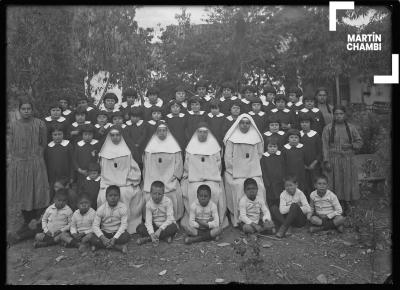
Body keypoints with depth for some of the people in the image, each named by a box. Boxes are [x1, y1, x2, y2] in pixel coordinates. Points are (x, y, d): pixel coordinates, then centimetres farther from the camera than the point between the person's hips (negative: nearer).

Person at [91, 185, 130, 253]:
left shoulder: (123, 207, -12)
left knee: (126, 237, -33)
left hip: (118, 232, -1)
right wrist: (103, 238, -29)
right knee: (93, 240, -28)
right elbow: (95, 225, -12)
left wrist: (114, 238, -28)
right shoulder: (101, 209, -10)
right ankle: (120, 247, -25)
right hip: (104, 232, 1)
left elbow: (124, 225, -16)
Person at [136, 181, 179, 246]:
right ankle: (165, 236, -24)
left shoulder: (168, 201, -16)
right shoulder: (149, 203, -10)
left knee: (173, 227, -36)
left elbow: (170, 219, -21)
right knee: (139, 228, -20)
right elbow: (148, 221, -16)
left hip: (166, 225, -2)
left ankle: (147, 238, -25)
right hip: (155, 226, 2)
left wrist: (160, 230, -32)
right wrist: (152, 234, -33)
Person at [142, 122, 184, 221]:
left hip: (170, 180, -1)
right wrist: (145, 179, 3)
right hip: (153, 179, 1)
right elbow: (146, 162, 9)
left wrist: (176, 174, -8)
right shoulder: (150, 145, 9)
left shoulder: (173, 145, 6)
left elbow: (179, 161, 3)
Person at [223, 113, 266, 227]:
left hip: (254, 173, 2)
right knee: (239, 192, -13)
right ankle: (238, 221, -6)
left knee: (258, 191, -12)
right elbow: (228, 156, 2)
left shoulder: (256, 137, 11)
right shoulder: (232, 137, 3)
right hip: (236, 174, -2)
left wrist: (252, 165, 6)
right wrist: (233, 170, -2)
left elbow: (259, 154, 15)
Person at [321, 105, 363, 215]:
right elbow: (325, 146, -3)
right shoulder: (328, 128, 0)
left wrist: (351, 145, -7)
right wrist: (326, 161, -9)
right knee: (336, 184, 0)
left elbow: (360, 142, 13)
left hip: (348, 160, 2)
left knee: (348, 182, 4)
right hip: (333, 160, -2)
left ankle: (347, 204, 19)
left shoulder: (351, 128, 6)